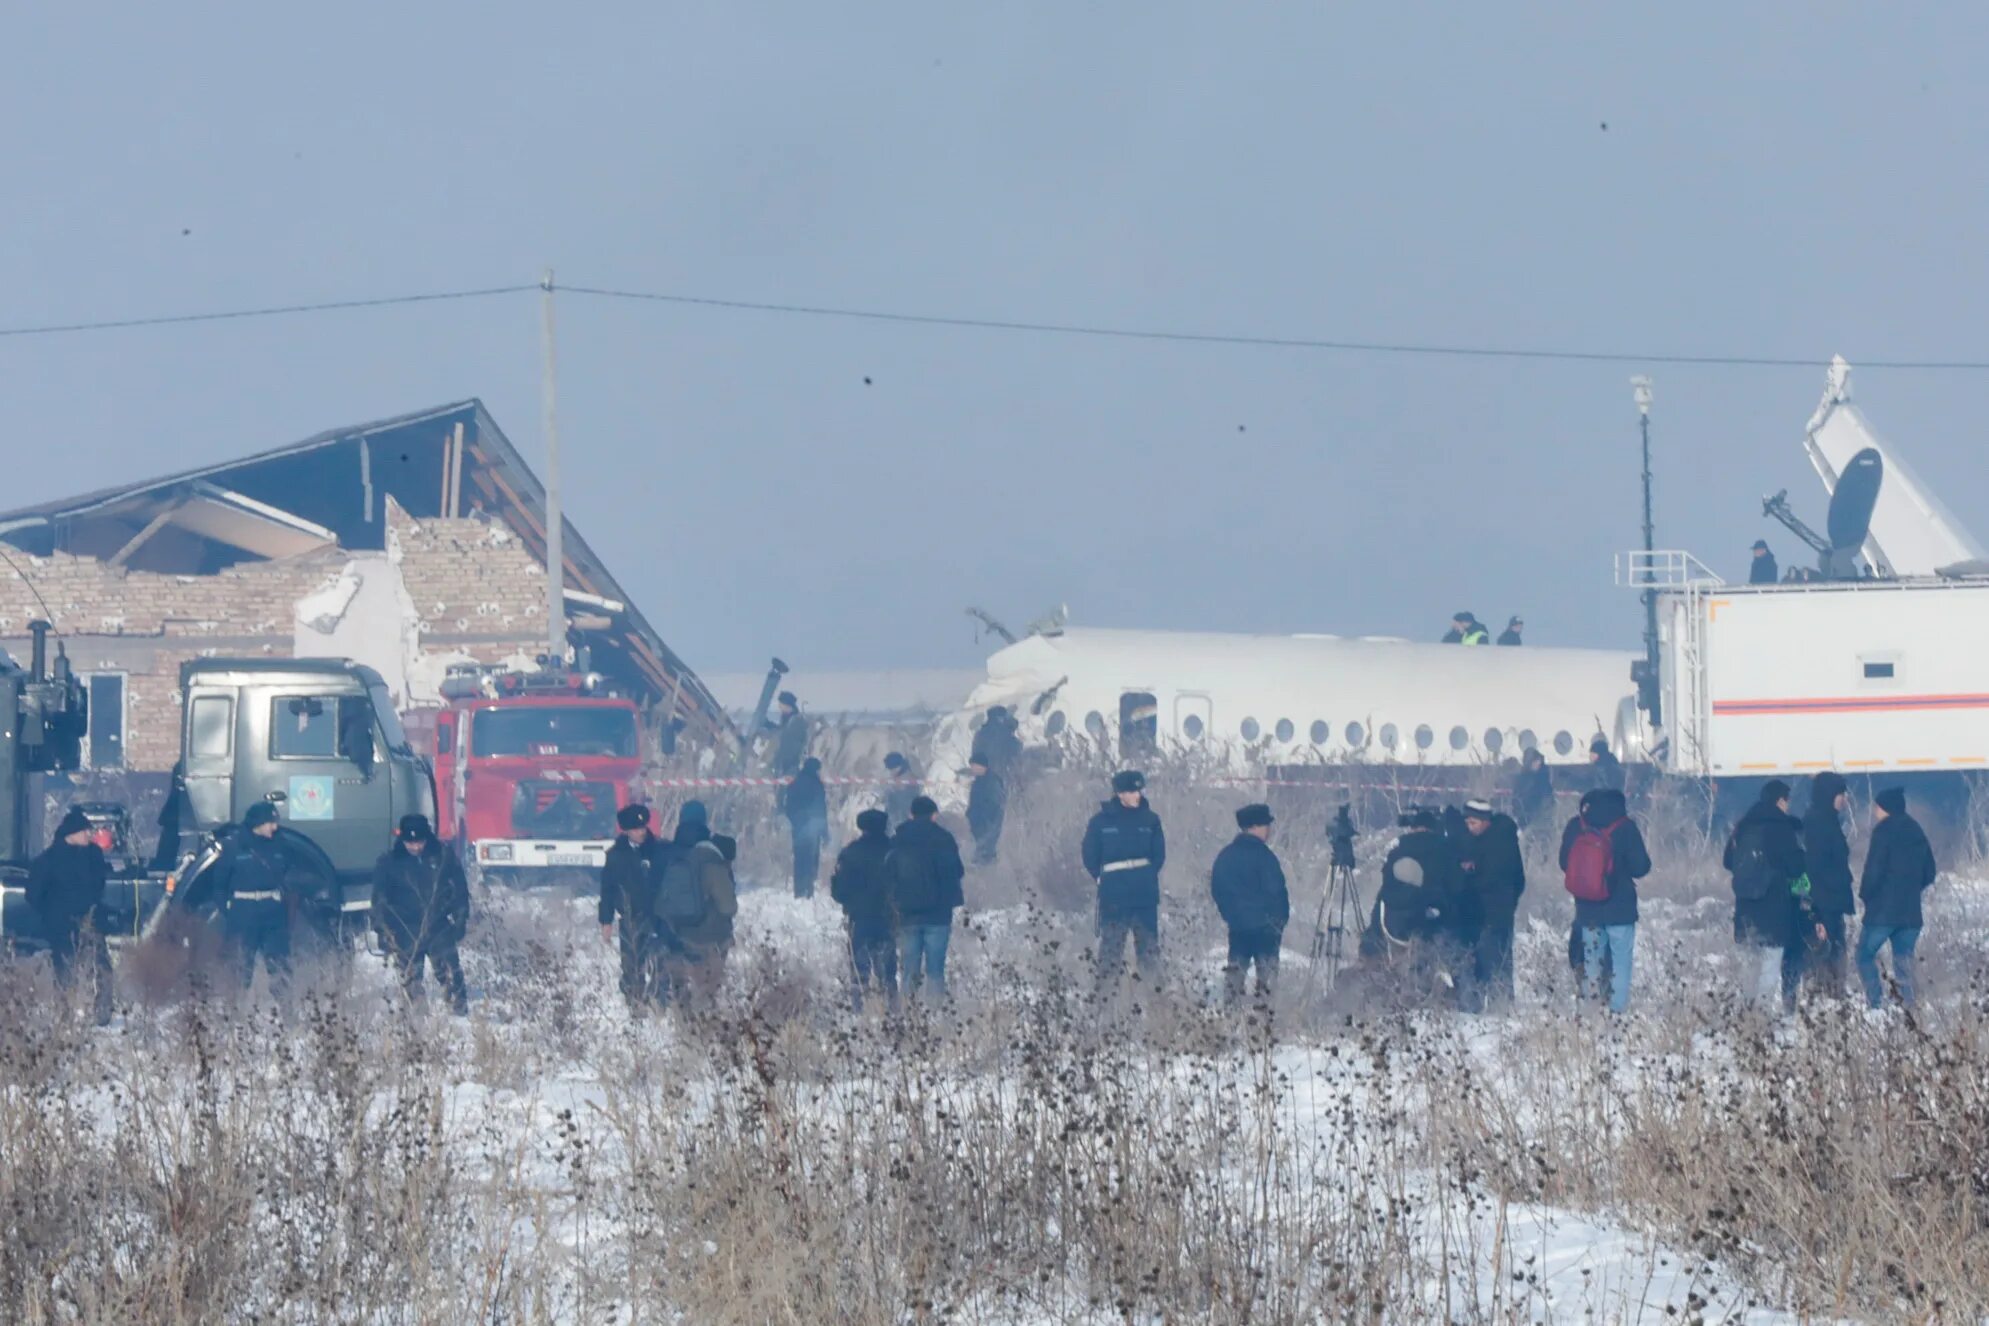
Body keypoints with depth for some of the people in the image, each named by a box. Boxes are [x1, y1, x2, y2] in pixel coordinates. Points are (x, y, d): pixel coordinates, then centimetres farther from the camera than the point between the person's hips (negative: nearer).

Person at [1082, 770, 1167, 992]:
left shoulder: (1149, 820, 5)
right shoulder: (1101, 821, -1)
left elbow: (1159, 855, 9)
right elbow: (1090, 855, 5)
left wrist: (1147, 877, -1)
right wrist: (1102, 879, -2)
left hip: (1145, 896, 2)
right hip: (1113, 897, -2)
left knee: (1149, 942, 5)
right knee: (1111, 945, -3)